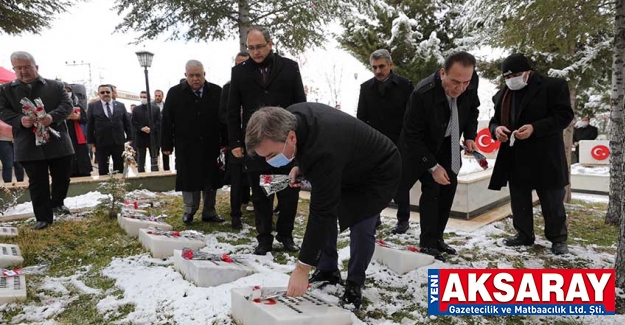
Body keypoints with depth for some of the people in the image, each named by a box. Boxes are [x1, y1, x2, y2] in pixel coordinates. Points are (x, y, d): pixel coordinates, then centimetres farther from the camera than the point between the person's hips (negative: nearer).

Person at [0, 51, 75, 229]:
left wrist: (52, 117, -25)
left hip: (58, 142, 0)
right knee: (37, 183, 3)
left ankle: (57, 203, 38)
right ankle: (44, 217, 13)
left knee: (62, 177, 11)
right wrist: (20, 120, -19)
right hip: (29, 145, 0)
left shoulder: (55, 86, 6)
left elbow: (67, 105, -5)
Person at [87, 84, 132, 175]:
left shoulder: (121, 105, 8)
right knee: (103, 170, 6)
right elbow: (89, 125, 3)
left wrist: (129, 139, 4)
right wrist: (91, 142, -1)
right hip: (101, 143, -1)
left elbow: (127, 123, 9)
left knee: (119, 170, 7)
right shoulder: (92, 106, 4)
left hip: (119, 142, 1)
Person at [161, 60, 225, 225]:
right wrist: (166, 144, 0)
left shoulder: (217, 92, 1)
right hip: (186, 147, -1)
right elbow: (166, 121, 2)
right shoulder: (175, 93, 0)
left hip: (210, 146, 1)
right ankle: (189, 210, 23)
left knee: (210, 180, 8)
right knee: (188, 180, 7)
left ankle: (209, 212, 21)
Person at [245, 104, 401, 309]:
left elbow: (321, 213, -39)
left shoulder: (324, 154, -45)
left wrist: (302, 268, -34)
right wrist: (300, 167, -13)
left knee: (361, 228, -14)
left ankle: (354, 284, 8)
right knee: (326, 217, 6)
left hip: (379, 171, -8)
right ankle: (328, 270, 23)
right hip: (347, 169, 8)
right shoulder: (290, 118, -19)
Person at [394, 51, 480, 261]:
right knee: (431, 189, -11)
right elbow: (412, 136, -26)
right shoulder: (422, 94, -35)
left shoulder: (471, 83, -20)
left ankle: (437, 238, 18)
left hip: (448, 144, 6)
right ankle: (427, 243, 1)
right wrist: (432, 166, -27)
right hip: (423, 145, -5)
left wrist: (470, 136, -9)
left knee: (449, 188, 5)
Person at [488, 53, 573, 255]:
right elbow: (494, 120, 14)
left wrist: (534, 128, -23)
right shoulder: (503, 94, 11)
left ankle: (558, 238, 24)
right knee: (519, 200, 13)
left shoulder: (553, 86, -5)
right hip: (515, 159, 5)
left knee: (552, 201, 8)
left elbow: (564, 115, -11)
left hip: (545, 157, -5)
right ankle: (524, 234, 29)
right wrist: (496, 129, -10)